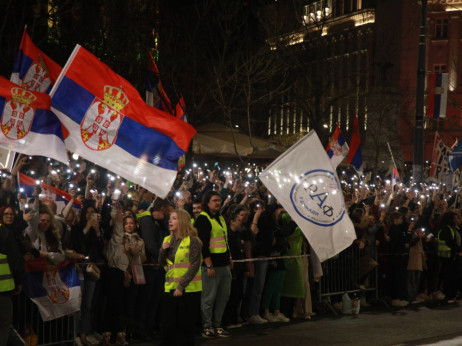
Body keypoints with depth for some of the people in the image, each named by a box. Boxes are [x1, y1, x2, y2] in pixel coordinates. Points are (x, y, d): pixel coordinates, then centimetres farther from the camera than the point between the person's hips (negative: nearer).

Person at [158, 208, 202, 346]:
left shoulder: (192, 241, -7)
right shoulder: (168, 240, 12)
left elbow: (194, 266, -12)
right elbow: (162, 264, 16)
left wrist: (181, 286, -17)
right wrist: (163, 250, -2)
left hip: (188, 289, -5)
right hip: (170, 288, 5)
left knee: (185, 326, 2)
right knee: (168, 325, 5)